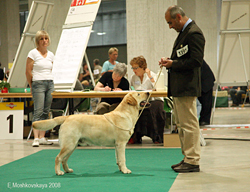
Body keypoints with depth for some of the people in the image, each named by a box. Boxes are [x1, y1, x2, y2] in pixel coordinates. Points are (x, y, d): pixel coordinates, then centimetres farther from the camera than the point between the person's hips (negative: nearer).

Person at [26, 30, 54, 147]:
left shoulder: (51, 55, 13)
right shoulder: (33, 53, -3)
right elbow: (28, 72, -2)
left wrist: (49, 81, 13)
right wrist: (32, 86, 2)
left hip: (50, 84, 6)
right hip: (38, 84, -5)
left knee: (46, 112, 4)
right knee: (38, 111, -12)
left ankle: (42, 137, 8)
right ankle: (36, 138, -14)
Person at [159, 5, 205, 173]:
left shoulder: (194, 33, -15)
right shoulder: (184, 32, 17)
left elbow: (196, 61, -22)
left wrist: (173, 64, -15)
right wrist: (170, 61, 7)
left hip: (187, 88, -11)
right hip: (179, 88, 11)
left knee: (189, 124, -6)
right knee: (182, 125, 15)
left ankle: (192, 162, -2)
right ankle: (187, 158, 22)